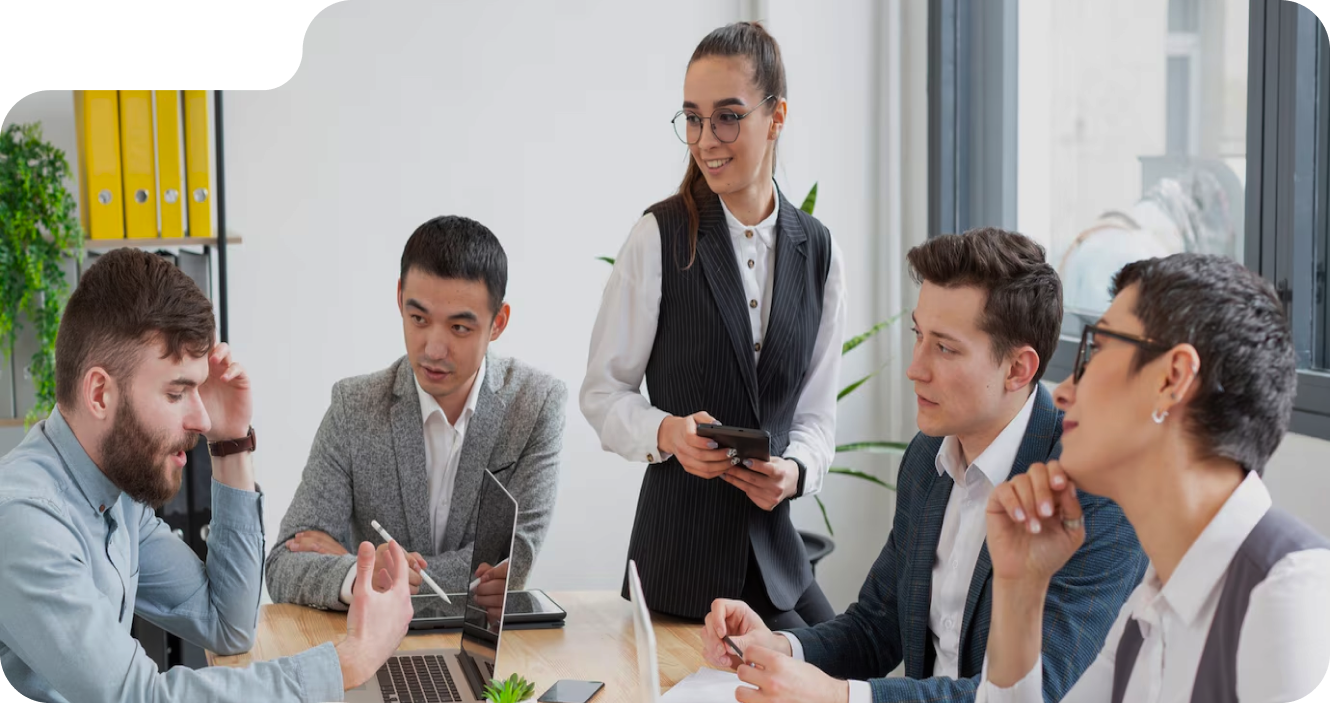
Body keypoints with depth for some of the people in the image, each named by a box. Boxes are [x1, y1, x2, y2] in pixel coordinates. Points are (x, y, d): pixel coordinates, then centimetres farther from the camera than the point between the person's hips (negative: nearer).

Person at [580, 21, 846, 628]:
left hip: (773, 545, 5)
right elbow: (602, 392, -3)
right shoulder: (660, 237, -8)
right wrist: (668, 432, -22)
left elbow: (816, 411, 9)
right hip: (681, 549, -4)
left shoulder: (818, 250, 5)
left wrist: (794, 470, -12)